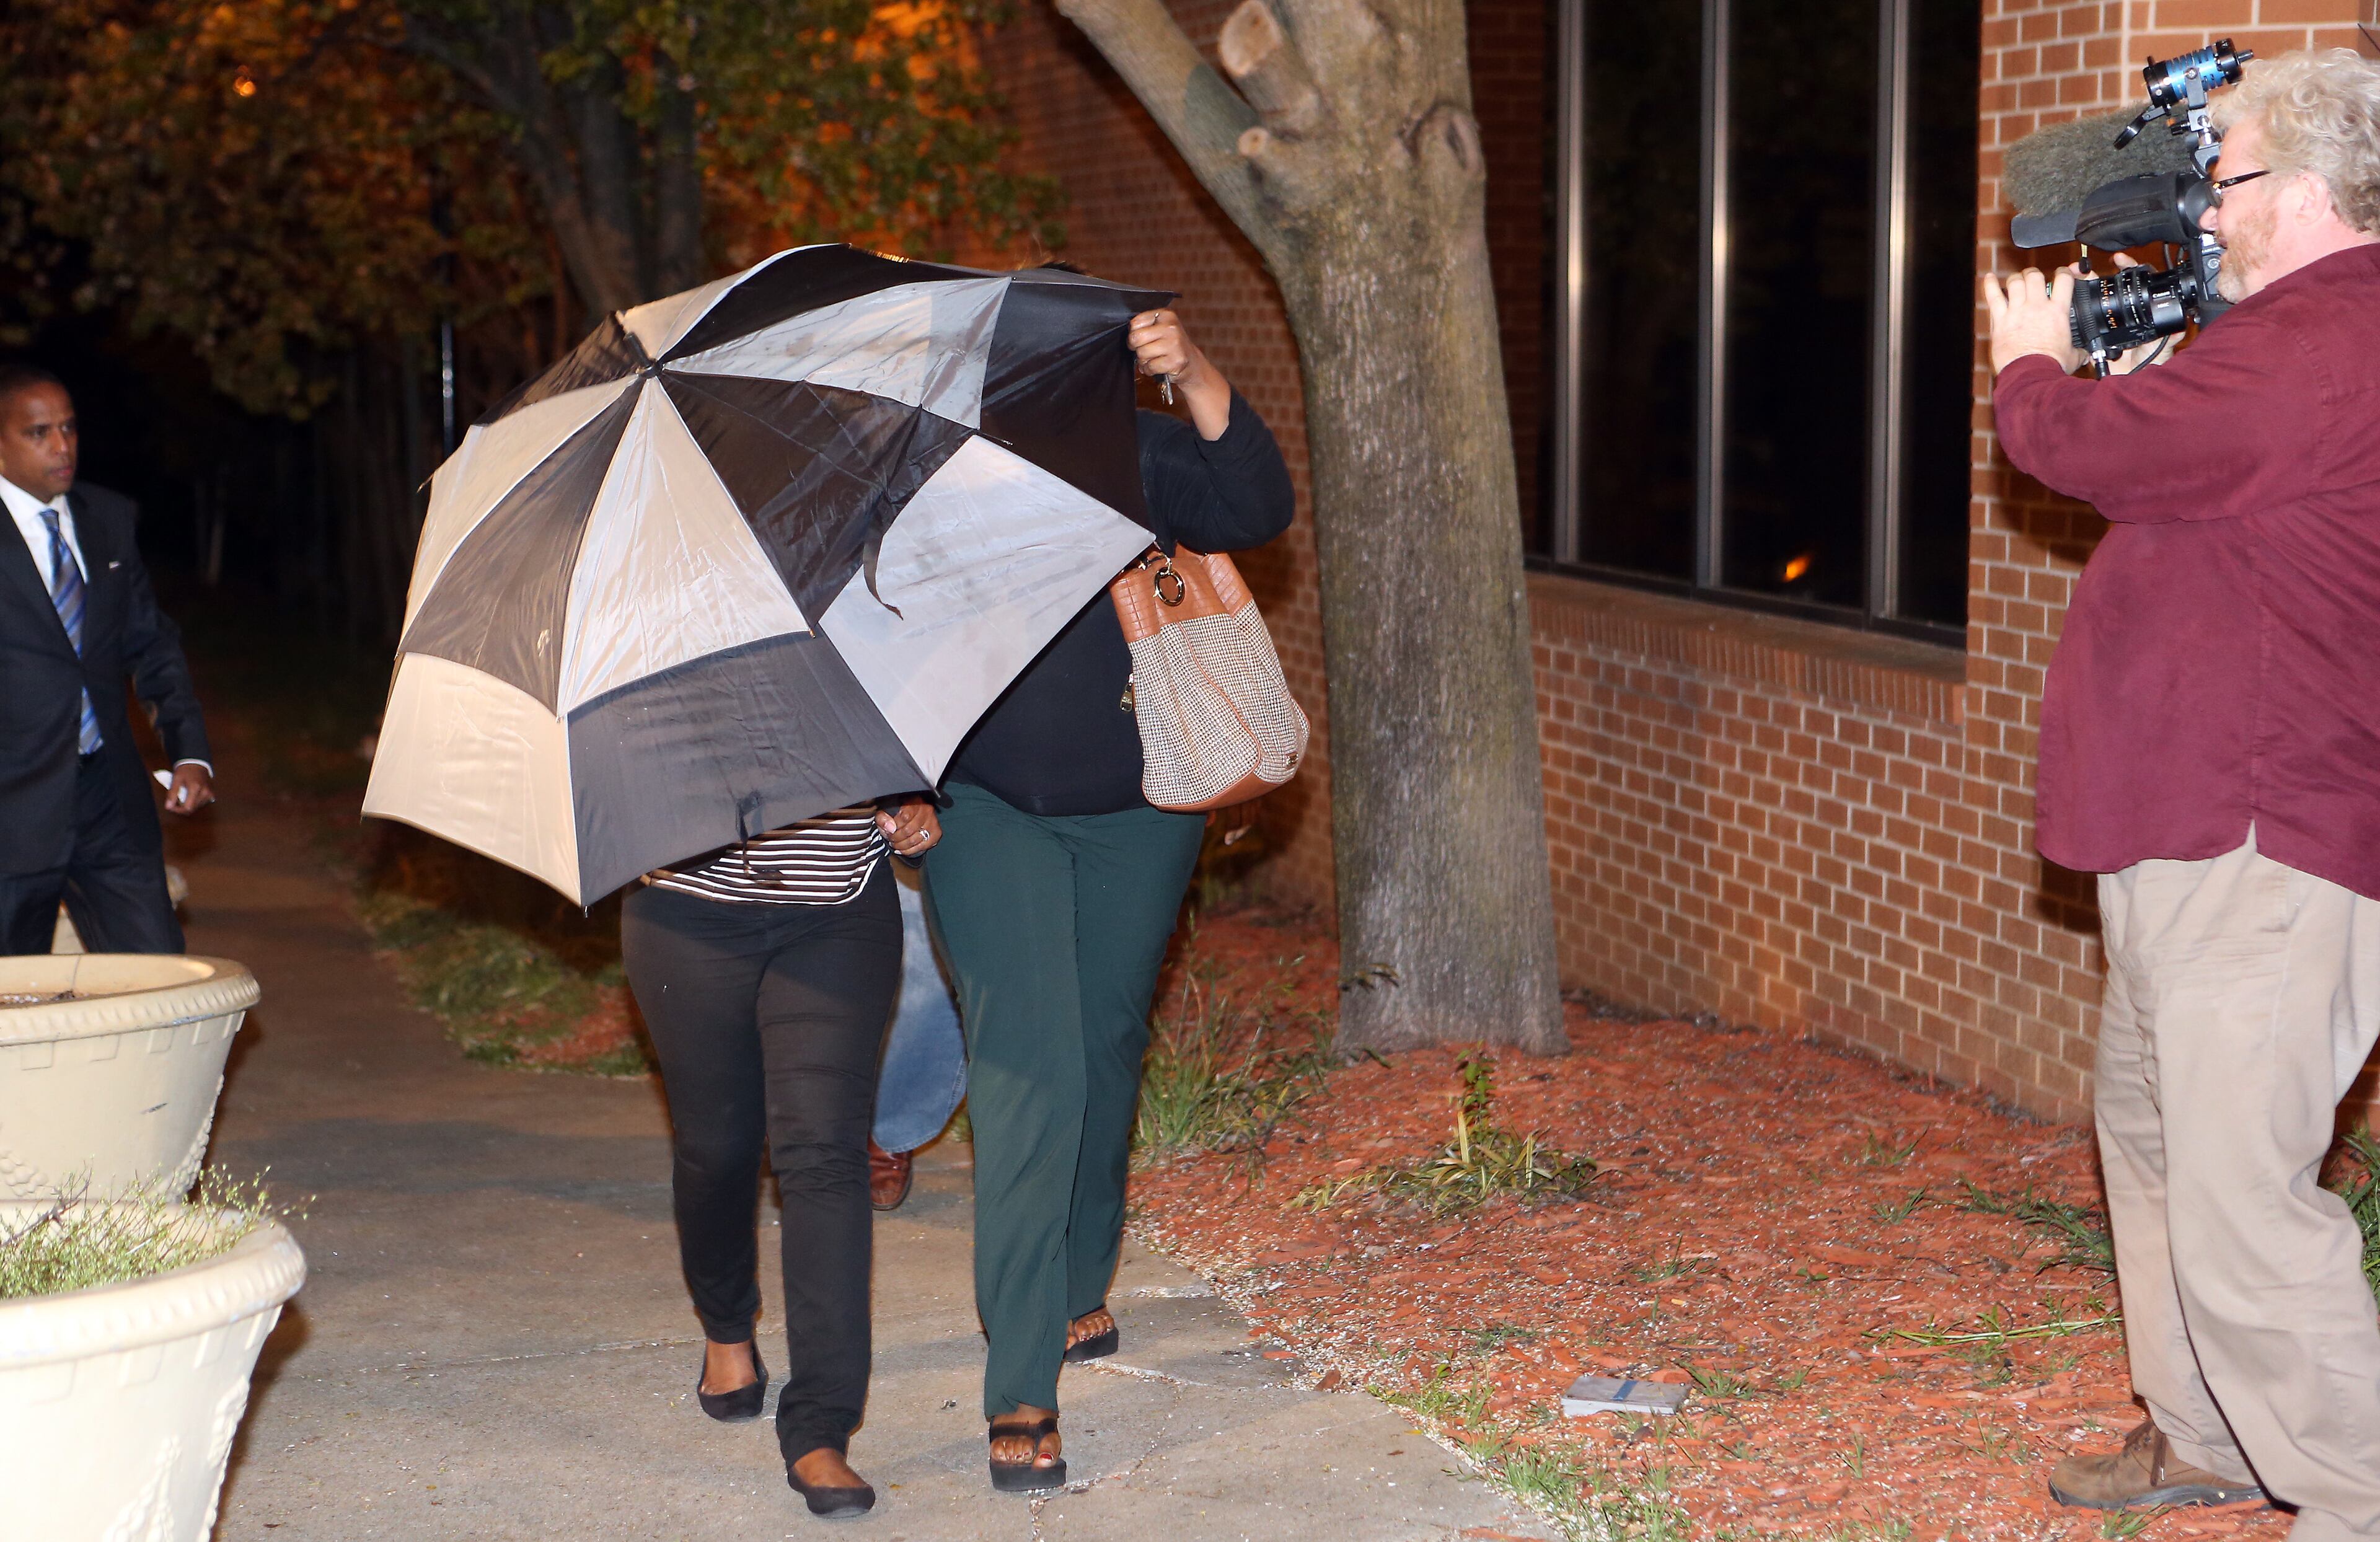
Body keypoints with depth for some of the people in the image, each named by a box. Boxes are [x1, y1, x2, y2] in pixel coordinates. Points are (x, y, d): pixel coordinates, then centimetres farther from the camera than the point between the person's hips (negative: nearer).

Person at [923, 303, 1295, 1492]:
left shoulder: (1137, 455, -7)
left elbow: (1257, 508, -22)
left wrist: (1197, 377, -35)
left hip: (1134, 812, 2)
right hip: (987, 811, -2)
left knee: (1108, 1047, 16)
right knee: (1030, 1067, -13)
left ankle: (1080, 1289, 39)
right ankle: (1021, 1388, -13)